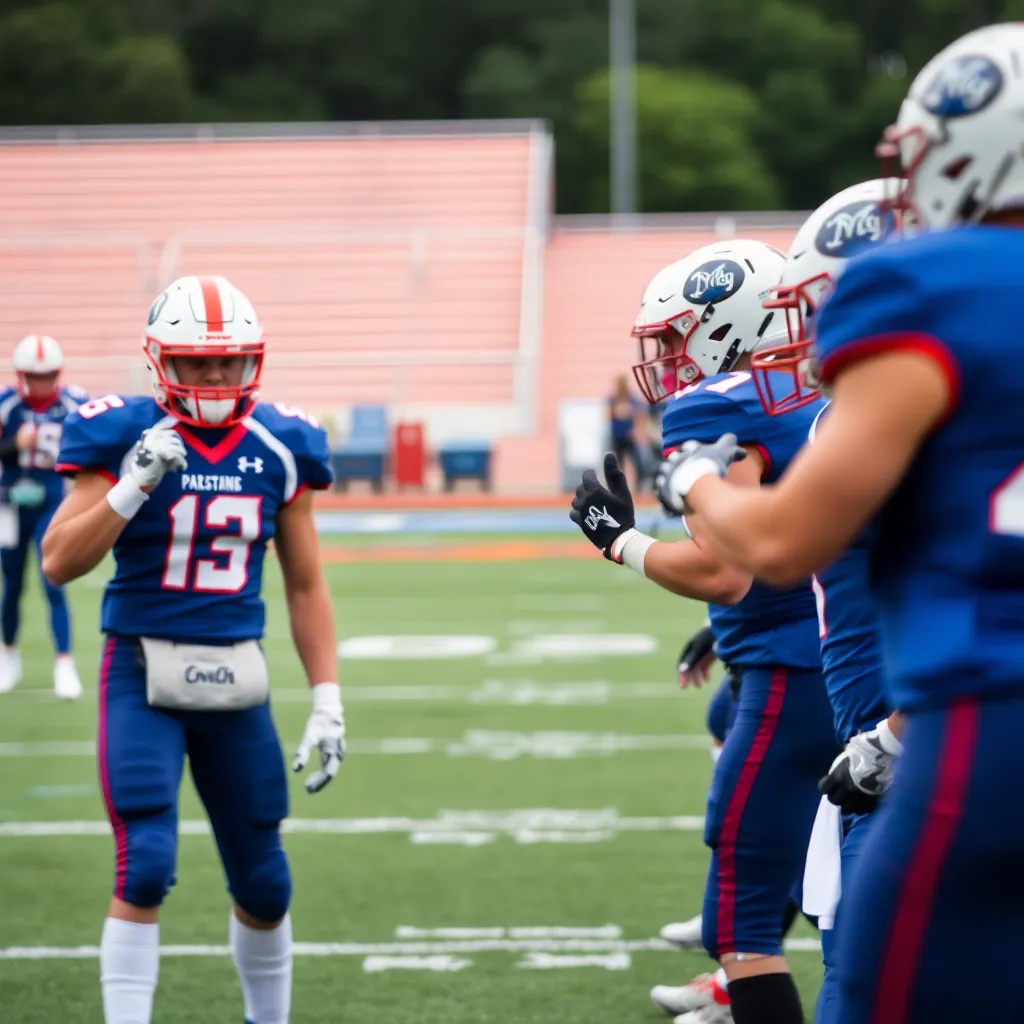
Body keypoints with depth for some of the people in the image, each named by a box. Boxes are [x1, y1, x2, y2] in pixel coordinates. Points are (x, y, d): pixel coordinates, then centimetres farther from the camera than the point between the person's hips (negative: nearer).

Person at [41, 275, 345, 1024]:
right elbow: (59, 564, -12)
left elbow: (305, 586, 8)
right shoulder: (127, 437, -8)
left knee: (264, 882, 11)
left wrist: (327, 702, 3)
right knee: (145, 869, -16)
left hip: (236, 684, 4)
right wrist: (132, 487, -24)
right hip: (143, 678, -3)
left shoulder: (279, 449, 2)